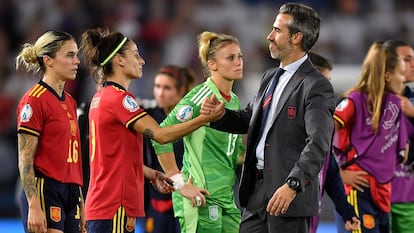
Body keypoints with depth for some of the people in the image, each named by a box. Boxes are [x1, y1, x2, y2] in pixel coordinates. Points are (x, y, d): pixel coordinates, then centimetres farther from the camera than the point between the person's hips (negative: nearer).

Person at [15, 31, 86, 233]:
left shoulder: (70, 102, 16)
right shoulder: (34, 100, -9)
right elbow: (25, 160, -13)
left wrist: (81, 204, 18)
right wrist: (34, 206, -20)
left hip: (70, 194, 8)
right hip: (45, 192, -8)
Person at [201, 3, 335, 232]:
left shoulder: (316, 86, -12)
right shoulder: (269, 77, 16)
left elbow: (318, 144, -22)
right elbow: (250, 119, 26)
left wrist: (292, 185, -32)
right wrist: (220, 115, 4)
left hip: (290, 196, -8)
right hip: (256, 190, 8)